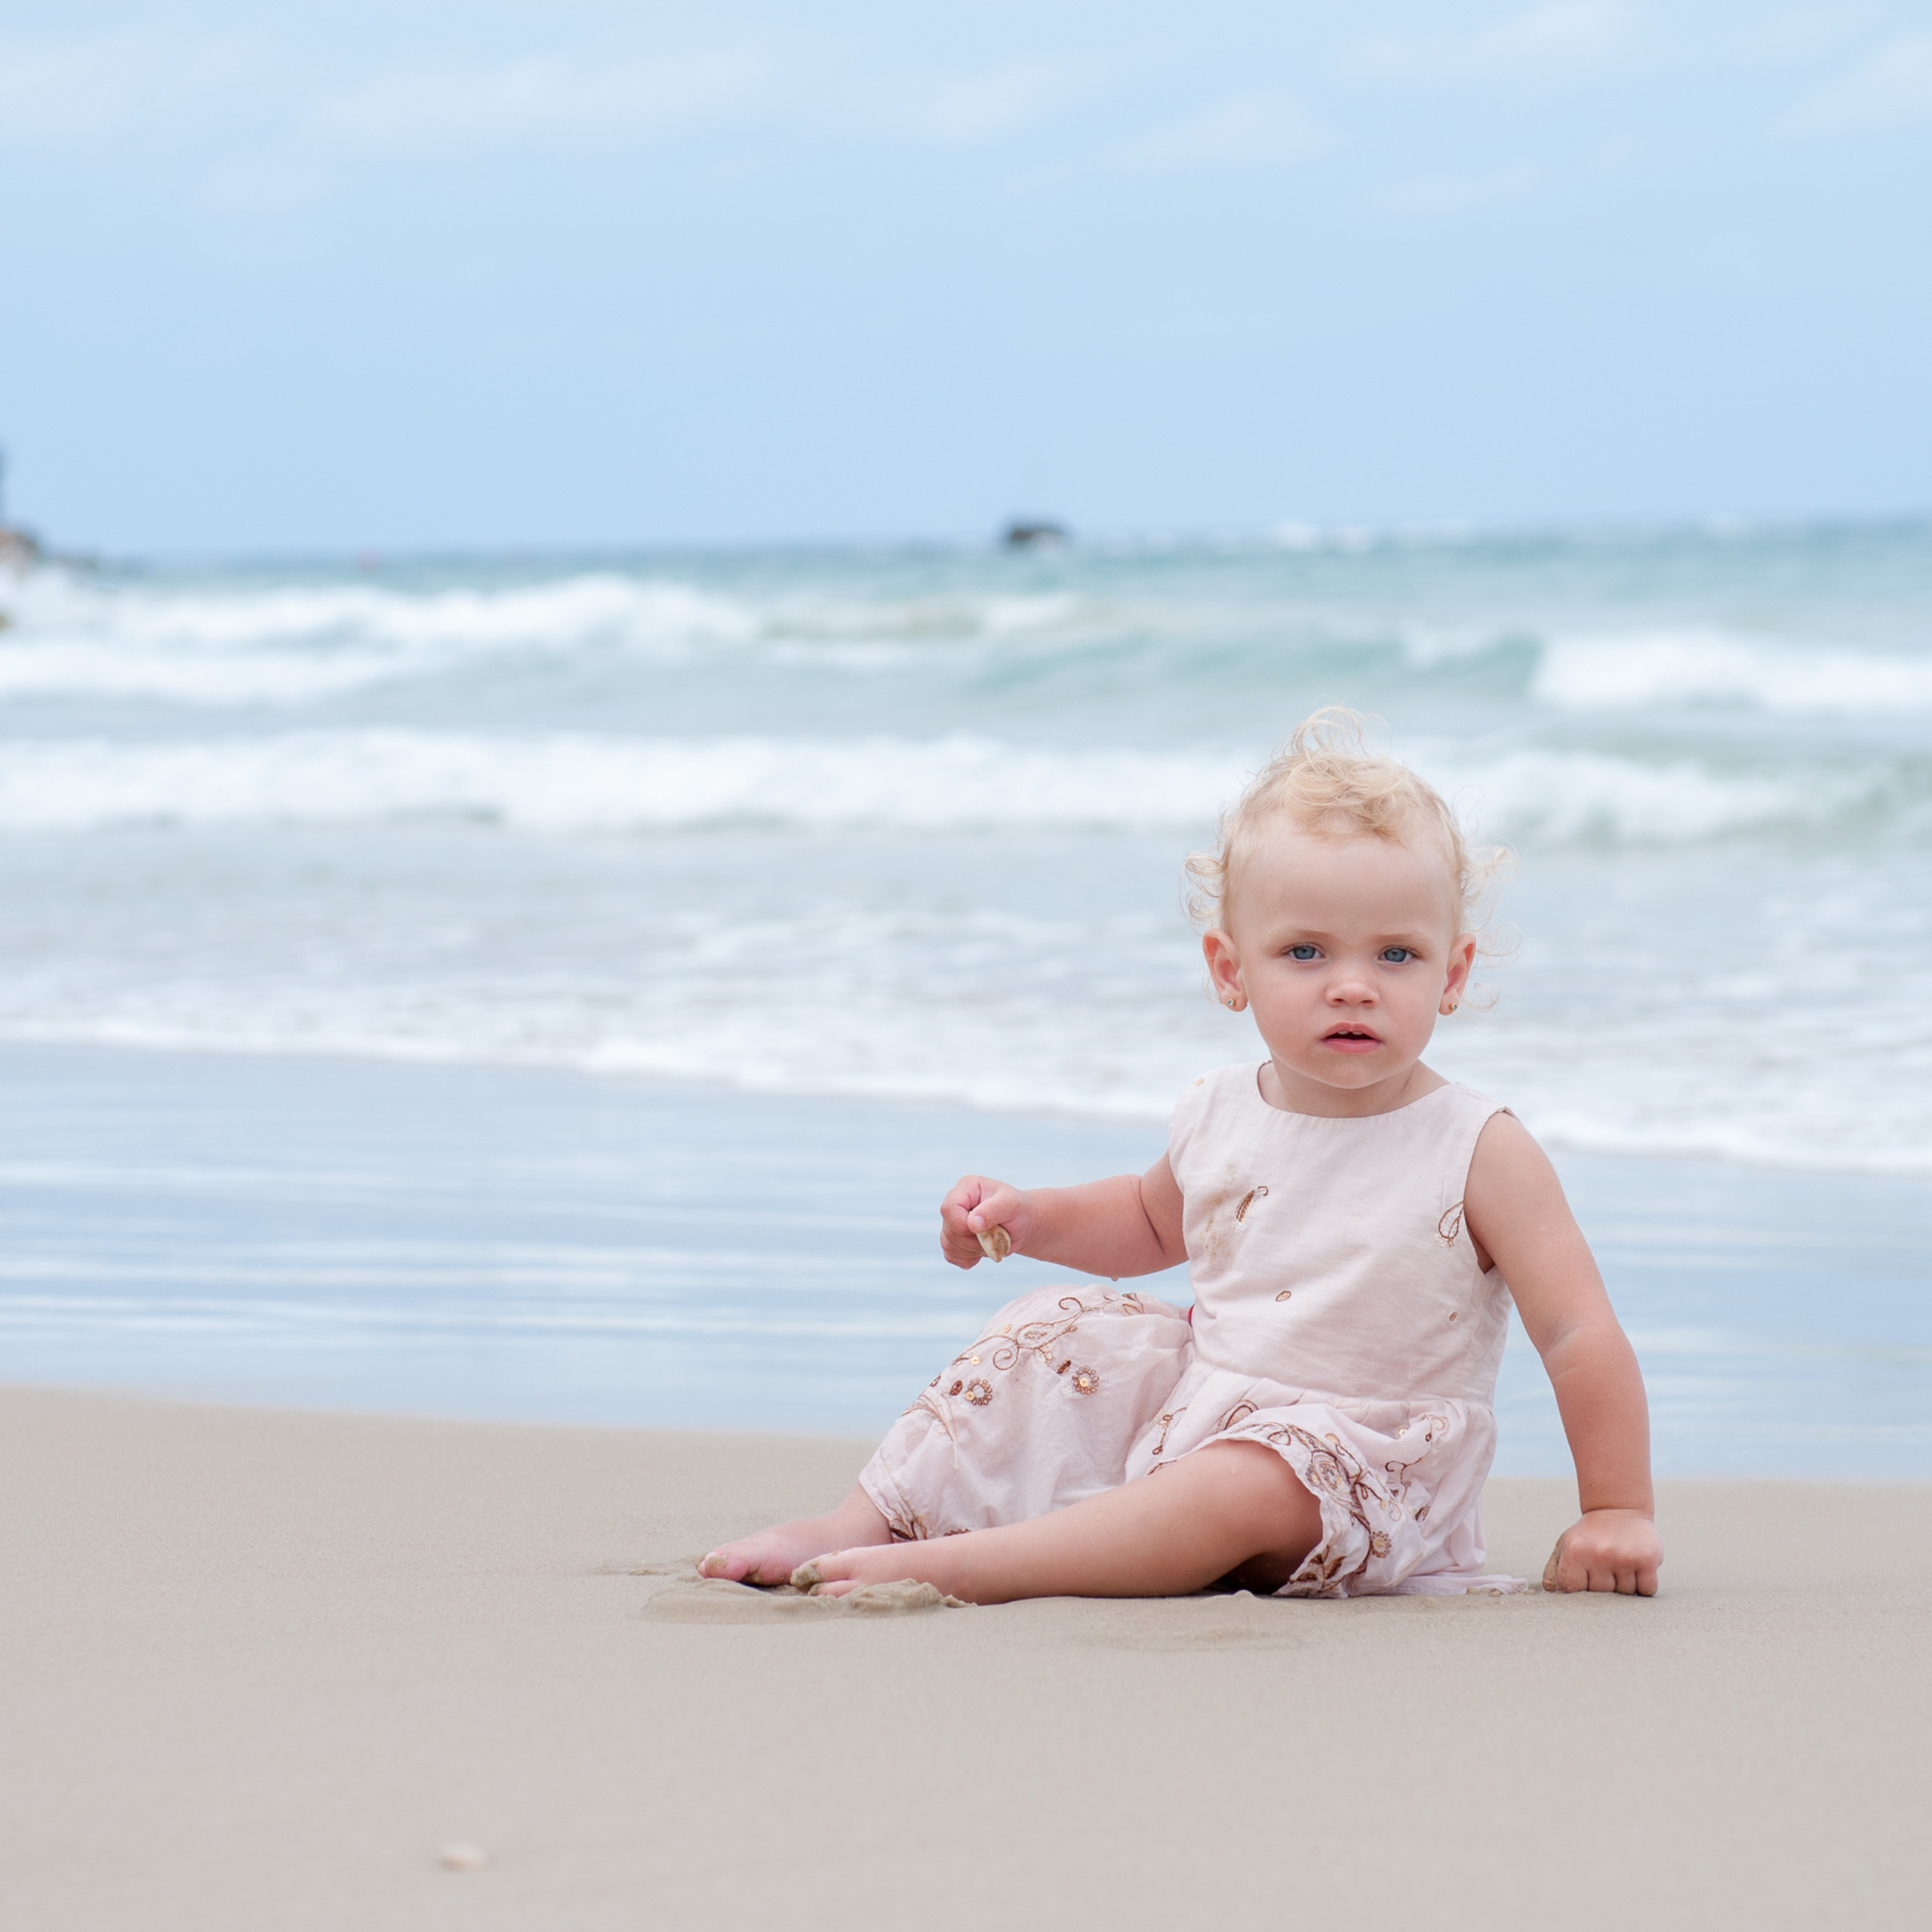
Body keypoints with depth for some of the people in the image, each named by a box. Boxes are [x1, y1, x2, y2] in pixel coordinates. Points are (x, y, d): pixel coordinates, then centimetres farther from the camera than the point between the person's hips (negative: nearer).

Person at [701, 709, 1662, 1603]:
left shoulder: (1477, 1152, -16)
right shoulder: (1219, 1117, 2)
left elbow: (1580, 1335, -14)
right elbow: (1154, 1220, 26)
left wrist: (1616, 1512, -15)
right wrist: (1029, 1217, 9)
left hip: (1355, 1468, -6)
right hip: (1194, 1400, 6)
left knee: (1251, 1482, -35)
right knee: (1051, 1331, -1)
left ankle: (966, 1566, -37)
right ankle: (862, 1523, 1)